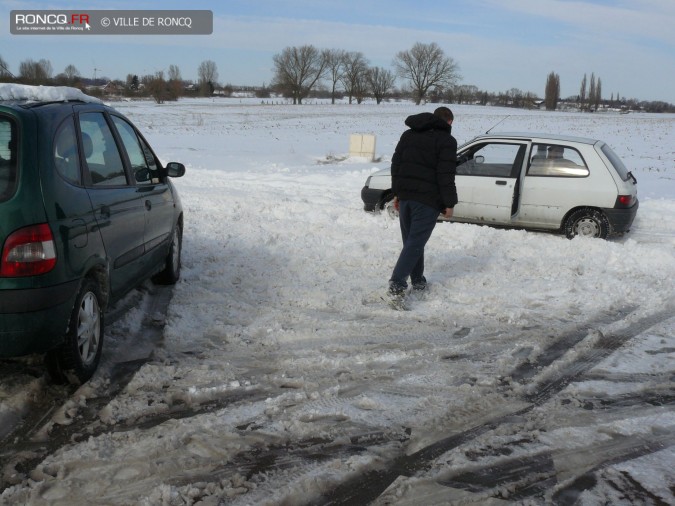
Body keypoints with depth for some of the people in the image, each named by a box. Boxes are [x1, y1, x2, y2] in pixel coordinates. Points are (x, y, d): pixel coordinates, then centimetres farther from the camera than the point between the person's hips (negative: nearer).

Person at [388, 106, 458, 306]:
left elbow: (395, 164, 16)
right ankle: (397, 282, -20)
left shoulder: (408, 135, 16)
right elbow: (446, 175, -12)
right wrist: (449, 203, -7)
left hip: (405, 195, 6)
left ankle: (417, 280, 24)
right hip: (428, 199, -6)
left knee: (411, 239, 17)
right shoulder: (446, 140, -4)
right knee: (416, 241, -8)